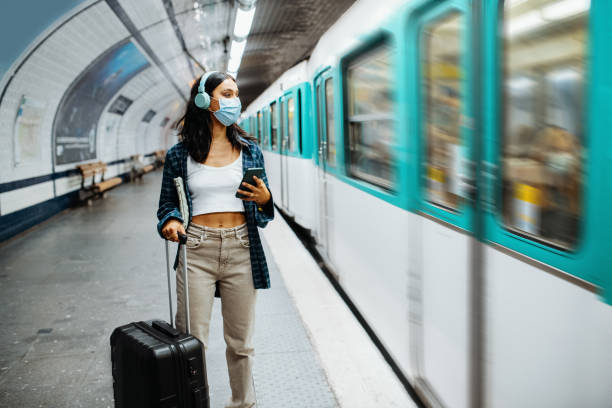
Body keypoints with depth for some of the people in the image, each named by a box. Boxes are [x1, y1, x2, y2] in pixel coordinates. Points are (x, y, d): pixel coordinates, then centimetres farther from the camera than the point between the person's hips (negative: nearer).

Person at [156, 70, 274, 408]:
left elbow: (265, 211, 13)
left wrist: (264, 198, -9)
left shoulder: (250, 151, 8)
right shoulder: (179, 155, 2)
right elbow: (167, 204, 10)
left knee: (240, 342, 12)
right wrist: (171, 222, -12)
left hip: (240, 250, 2)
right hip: (197, 251, -1)